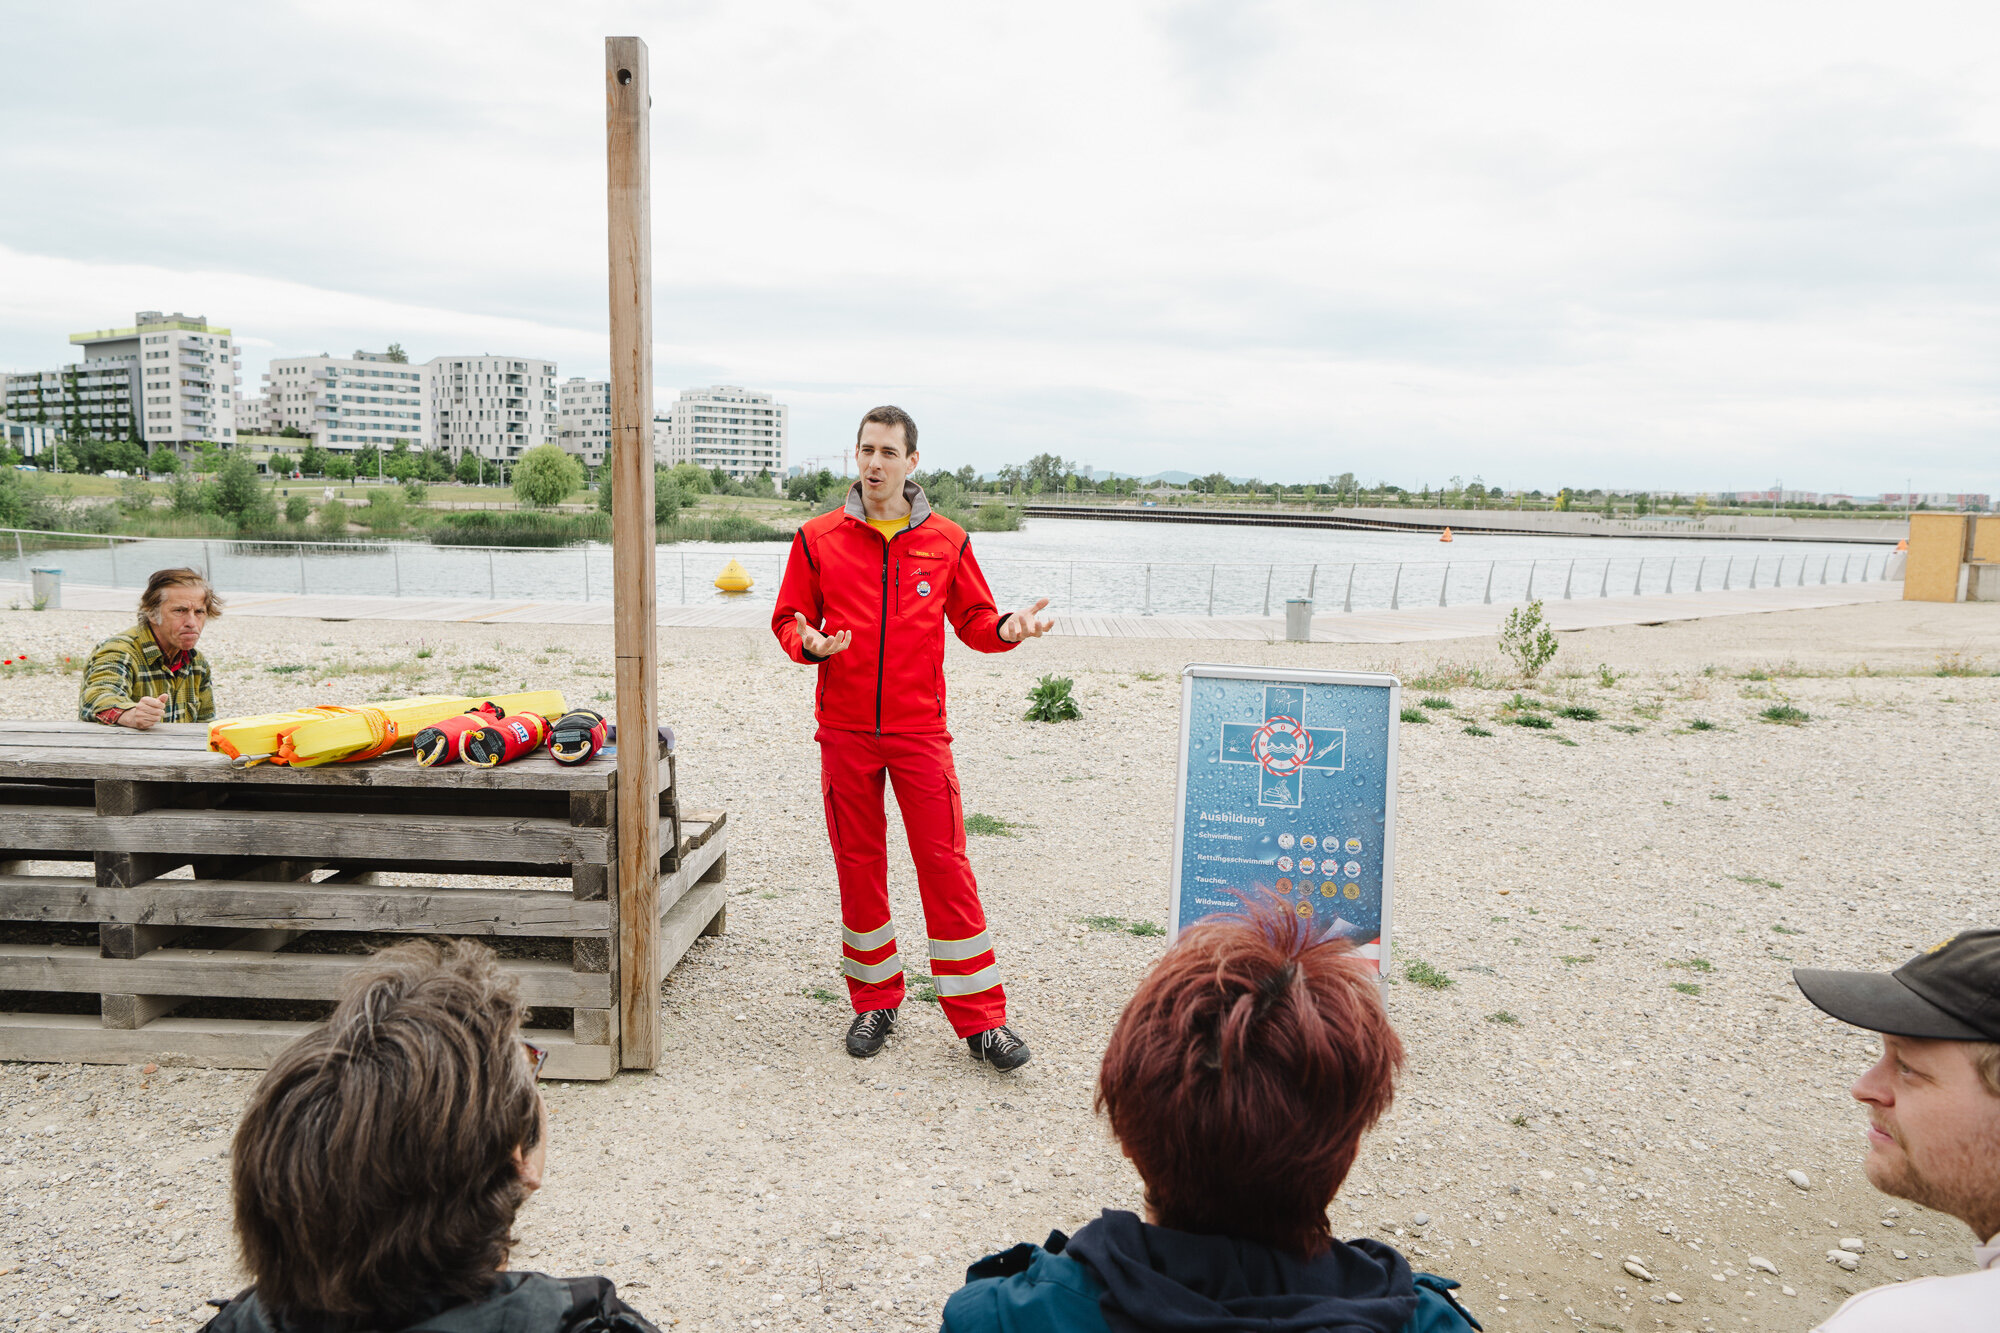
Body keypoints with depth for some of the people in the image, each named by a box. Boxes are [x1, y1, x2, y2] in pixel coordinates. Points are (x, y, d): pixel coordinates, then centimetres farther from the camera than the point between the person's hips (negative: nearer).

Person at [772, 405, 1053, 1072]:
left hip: (920, 730, -1)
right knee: (858, 864, 8)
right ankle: (875, 1002, 25)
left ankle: (980, 1018, 6)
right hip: (845, 730, 1)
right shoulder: (818, 539, 4)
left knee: (946, 864, -2)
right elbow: (789, 618, 8)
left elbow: (973, 618, 10)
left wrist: (1007, 628, -12)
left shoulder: (946, 540, 4)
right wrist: (809, 642, -14)